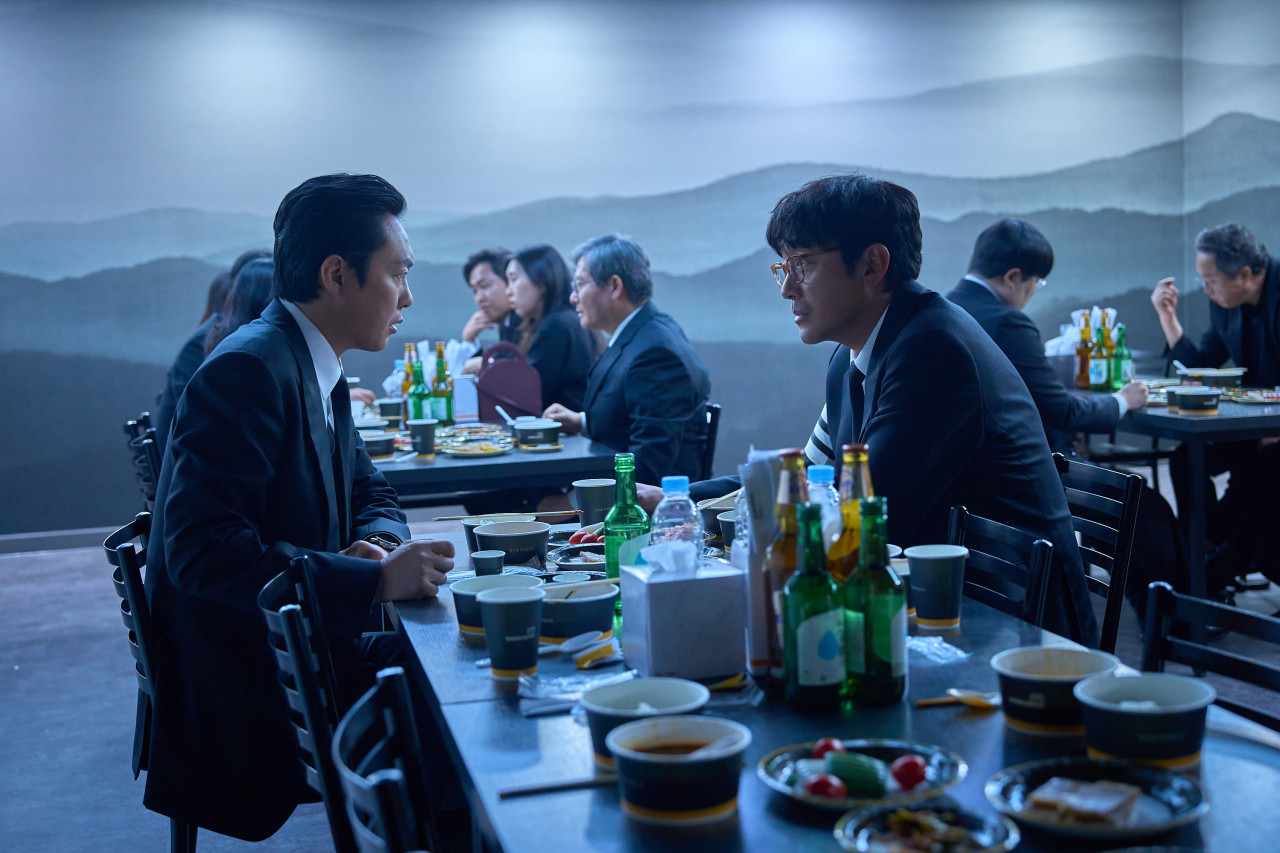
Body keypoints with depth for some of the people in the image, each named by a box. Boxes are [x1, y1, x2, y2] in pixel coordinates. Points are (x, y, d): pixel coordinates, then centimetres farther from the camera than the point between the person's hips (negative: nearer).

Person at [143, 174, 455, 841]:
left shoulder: (318, 373, 10)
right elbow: (204, 550, -27)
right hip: (246, 704, -9)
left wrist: (376, 541, -5)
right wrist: (374, 579, -26)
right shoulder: (247, 371, -19)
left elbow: (370, 494, 19)